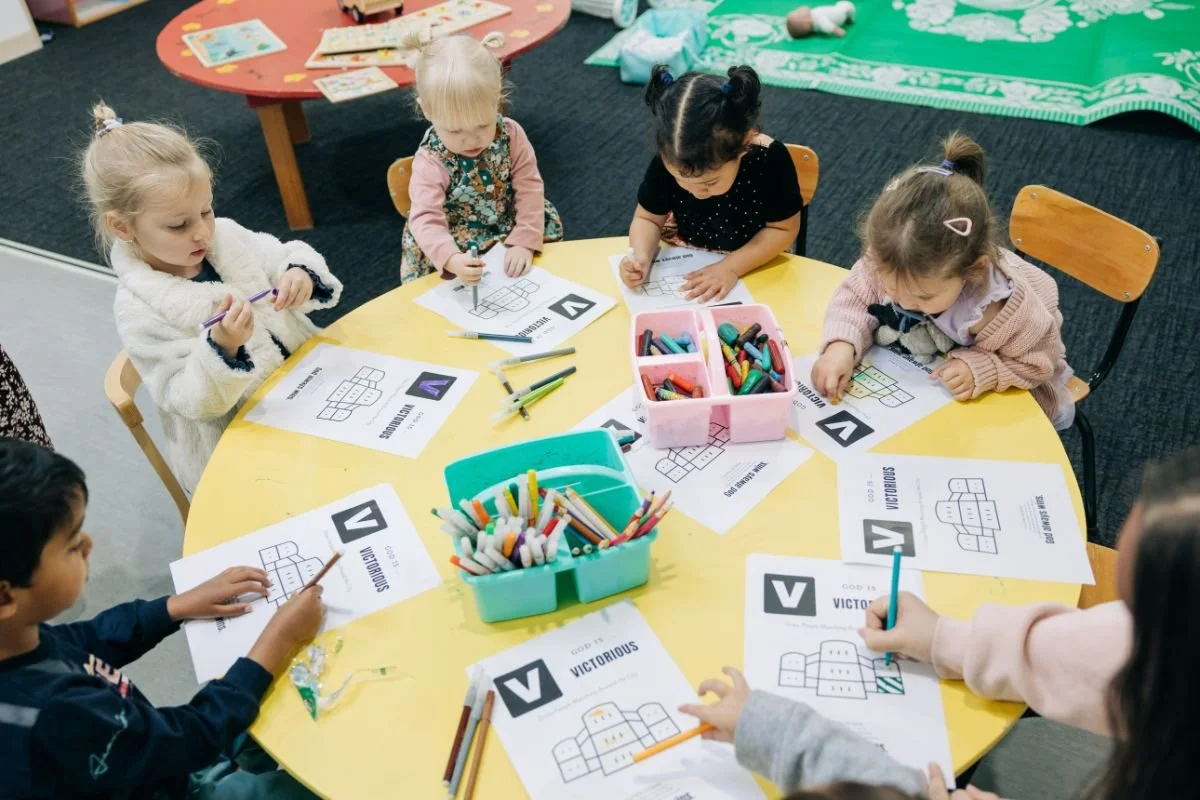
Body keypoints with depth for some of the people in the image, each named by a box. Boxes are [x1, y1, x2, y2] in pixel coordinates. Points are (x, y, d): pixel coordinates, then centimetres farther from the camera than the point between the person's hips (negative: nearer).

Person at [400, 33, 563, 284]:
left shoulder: (511, 135, -12)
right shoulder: (430, 161, -20)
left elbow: (529, 189, -10)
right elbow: (426, 219, -29)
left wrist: (525, 242, -23)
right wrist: (451, 260, -48)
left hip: (510, 234, 5)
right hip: (457, 251, -5)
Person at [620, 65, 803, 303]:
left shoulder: (769, 159, -26)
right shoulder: (670, 161, -20)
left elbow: (783, 229, -15)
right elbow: (648, 219, -6)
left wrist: (730, 266, -26)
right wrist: (641, 258, -26)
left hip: (752, 268, 0)